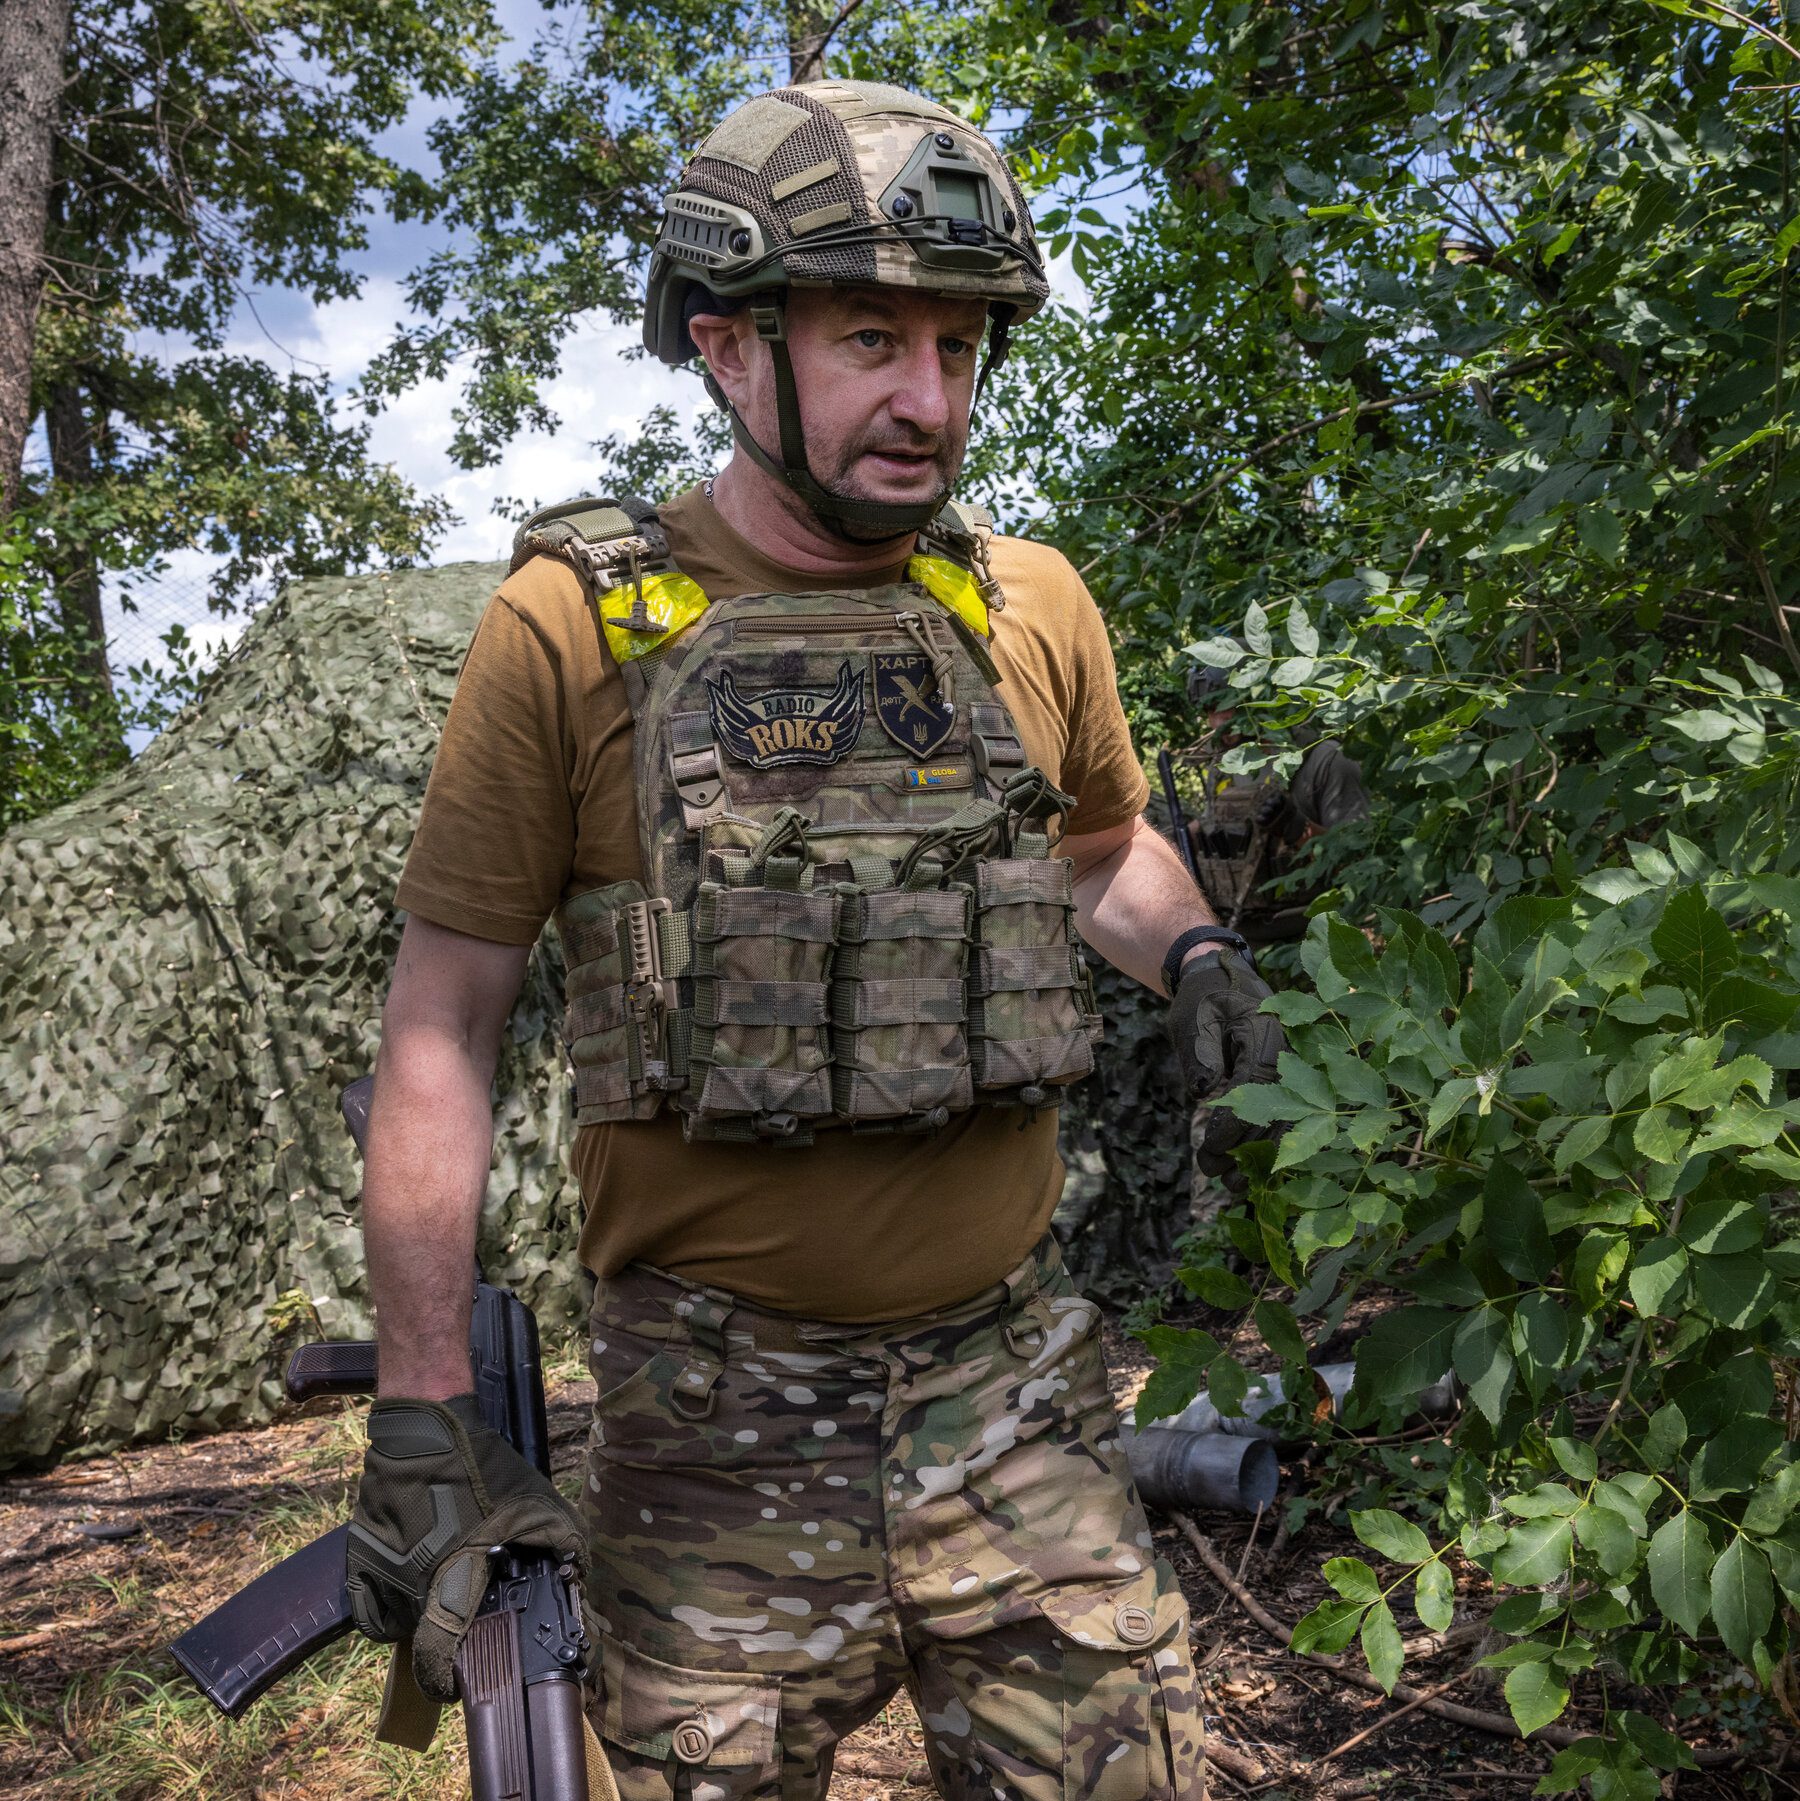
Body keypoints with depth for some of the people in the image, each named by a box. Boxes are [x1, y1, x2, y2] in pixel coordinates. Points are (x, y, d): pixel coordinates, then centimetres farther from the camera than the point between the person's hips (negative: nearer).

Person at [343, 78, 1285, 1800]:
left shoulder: (1032, 608, 2)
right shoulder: (573, 626, -8)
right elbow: (441, 1020, -5)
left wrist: (1194, 952, -2)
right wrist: (420, 1413, -8)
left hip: (1009, 1371, 3)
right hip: (723, 1413, -2)